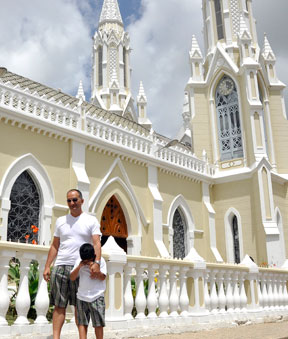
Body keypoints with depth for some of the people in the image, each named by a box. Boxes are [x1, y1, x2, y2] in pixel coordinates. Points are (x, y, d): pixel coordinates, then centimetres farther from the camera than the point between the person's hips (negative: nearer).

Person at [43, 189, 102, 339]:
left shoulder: (91, 220, 5)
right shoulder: (61, 221, 14)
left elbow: (96, 243, -5)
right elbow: (55, 245, 15)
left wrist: (96, 262, -21)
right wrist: (47, 266, 7)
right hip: (61, 266, 2)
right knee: (59, 306, -1)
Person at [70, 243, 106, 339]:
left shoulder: (100, 260, -3)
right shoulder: (79, 261, 3)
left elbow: (102, 277, -7)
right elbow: (72, 278, 1)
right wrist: (79, 266, -13)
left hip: (97, 296, -2)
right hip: (82, 296, 3)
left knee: (98, 323, 0)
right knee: (82, 323, 2)